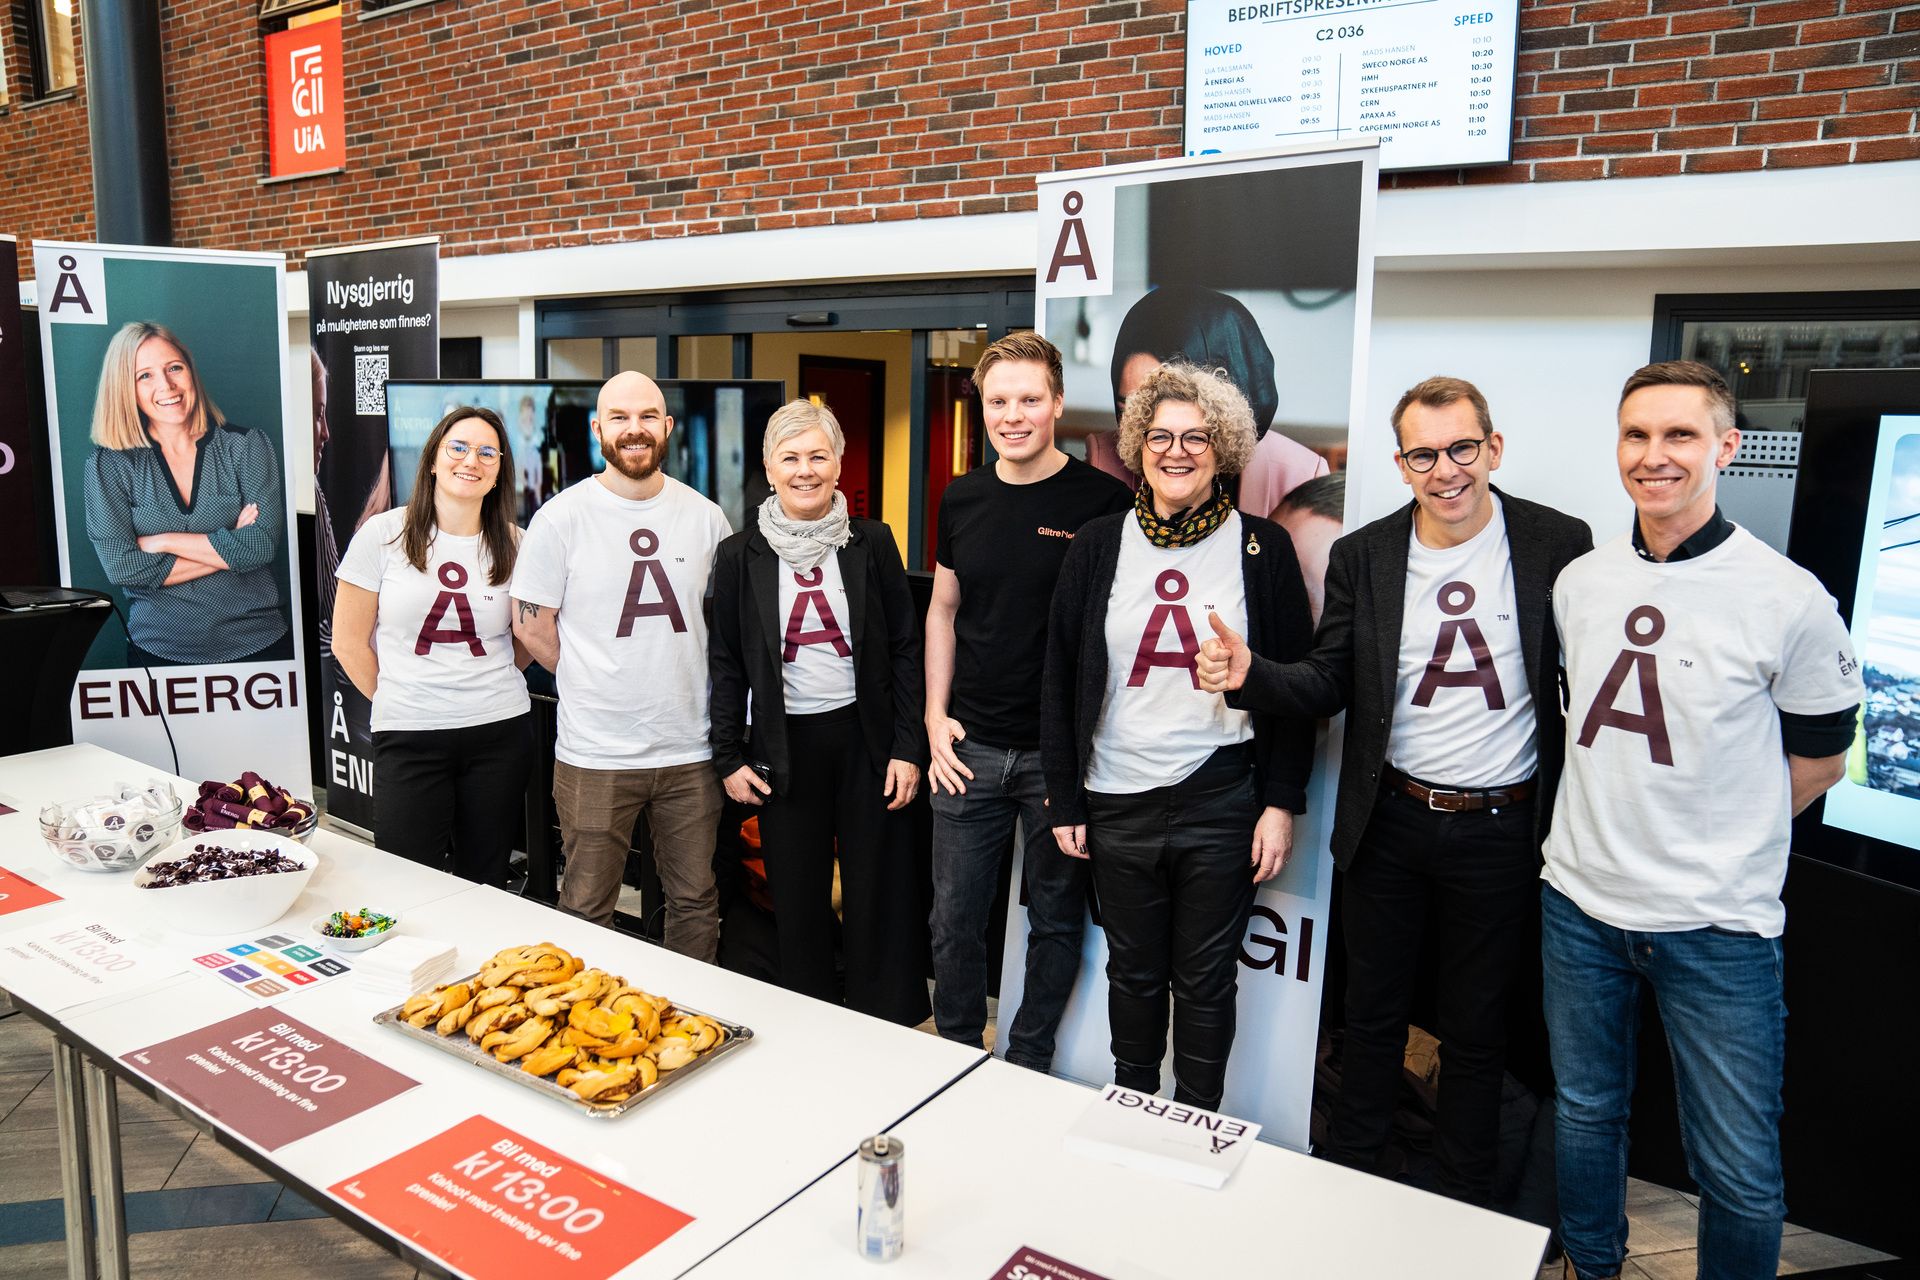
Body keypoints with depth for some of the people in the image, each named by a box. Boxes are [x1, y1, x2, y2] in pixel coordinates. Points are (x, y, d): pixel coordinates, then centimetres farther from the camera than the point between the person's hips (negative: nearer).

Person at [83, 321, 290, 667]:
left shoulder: (247, 445, -1)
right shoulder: (107, 466, 0)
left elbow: (263, 545, -13)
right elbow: (122, 569, -11)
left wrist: (164, 541, -11)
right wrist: (230, 548, -12)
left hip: (258, 646, 0)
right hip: (159, 651, 0)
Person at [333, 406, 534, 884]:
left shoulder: (513, 545, 3)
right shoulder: (383, 534, -2)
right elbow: (349, 642, 3)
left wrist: (489, 687, 8)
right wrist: (396, 701, 6)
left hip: (500, 732, 2)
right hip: (409, 737, -1)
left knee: (485, 881, 10)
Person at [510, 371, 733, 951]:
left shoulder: (705, 516, 4)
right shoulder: (561, 517, -6)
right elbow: (530, 621, -1)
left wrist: (686, 682, 8)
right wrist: (590, 681, 1)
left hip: (690, 749, 3)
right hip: (595, 752, -3)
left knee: (696, 903, 14)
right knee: (586, 910, 8)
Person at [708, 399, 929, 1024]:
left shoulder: (873, 543, 0)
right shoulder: (740, 555, 2)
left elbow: (905, 650, 1)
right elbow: (727, 664, 6)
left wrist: (908, 748, -4)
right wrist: (729, 757, 2)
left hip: (866, 737, -1)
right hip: (785, 745, 1)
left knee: (880, 899, 6)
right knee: (797, 903, 10)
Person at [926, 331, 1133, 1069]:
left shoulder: (1102, 502, -8)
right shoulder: (962, 499, 6)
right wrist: (935, 717, 5)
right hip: (970, 748, 4)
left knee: (1055, 920, 11)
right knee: (954, 917, 12)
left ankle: (1027, 1069, 30)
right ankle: (957, 1057, 33)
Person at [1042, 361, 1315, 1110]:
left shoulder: (1264, 549, -1)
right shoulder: (1098, 547, 2)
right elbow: (1060, 680, 5)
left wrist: (1281, 803, -5)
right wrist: (1064, 801, 3)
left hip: (1222, 802, -1)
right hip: (1118, 802, 2)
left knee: (1206, 981, 10)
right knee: (1133, 972, 15)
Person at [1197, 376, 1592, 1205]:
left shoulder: (1559, 544, -8)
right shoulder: (1362, 556, -3)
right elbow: (1328, 685, 0)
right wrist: (1250, 675, -20)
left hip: (1501, 829, -1)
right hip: (1390, 824, 2)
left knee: (1476, 1027, 16)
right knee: (1373, 1013, 17)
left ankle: (1465, 1208, 38)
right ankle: (1346, 1178, 38)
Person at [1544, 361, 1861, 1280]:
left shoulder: (1790, 600, -12)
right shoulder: (1579, 582, 2)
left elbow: (1819, 759, -1)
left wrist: (1712, 843, 1)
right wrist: (1615, 818, 9)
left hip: (1717, 925, -4)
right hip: (1580, 902, 5)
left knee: (1739, 1170, 7)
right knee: (1584, 1113, 21)